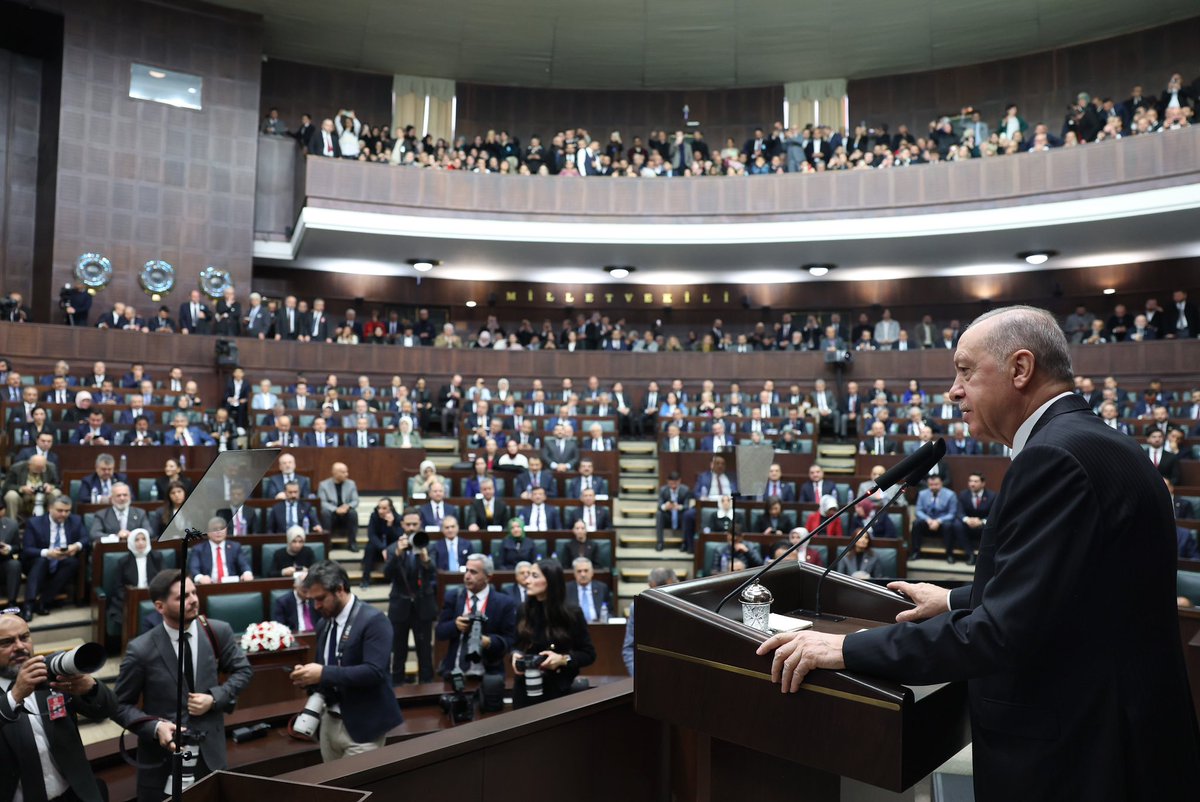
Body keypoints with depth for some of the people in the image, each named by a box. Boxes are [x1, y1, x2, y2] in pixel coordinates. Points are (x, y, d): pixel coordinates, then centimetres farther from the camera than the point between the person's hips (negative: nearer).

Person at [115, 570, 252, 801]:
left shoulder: (218, 632, -8)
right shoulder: (141, 650, -14)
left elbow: (243, 670, 5)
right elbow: (120, 705, -4)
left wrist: (214, 698, -11)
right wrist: (156, 727, -19)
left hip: (210, 751, 2)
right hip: (162, 756, -2)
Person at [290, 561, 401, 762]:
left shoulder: (373, 620, -15)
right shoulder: (324, 623, 9)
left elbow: (374, 671, -24)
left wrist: (323, 674, -27)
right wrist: (309, 676, -5)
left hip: (362, 726, -7)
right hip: (329, 721, 7)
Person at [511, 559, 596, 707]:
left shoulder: (572, 613, -9)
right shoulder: (523, 611, 1)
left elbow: (589, 654, -5)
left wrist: (563, 659, -21)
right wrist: (515, 655, -8)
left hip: (558, 690, -3)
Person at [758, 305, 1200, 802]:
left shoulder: (1056, 456, -24)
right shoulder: (1091, 444, 8)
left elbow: (1006, 630, -28)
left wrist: (847, 649, -23)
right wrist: (957, 603, 22)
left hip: (1073, 754, -9)